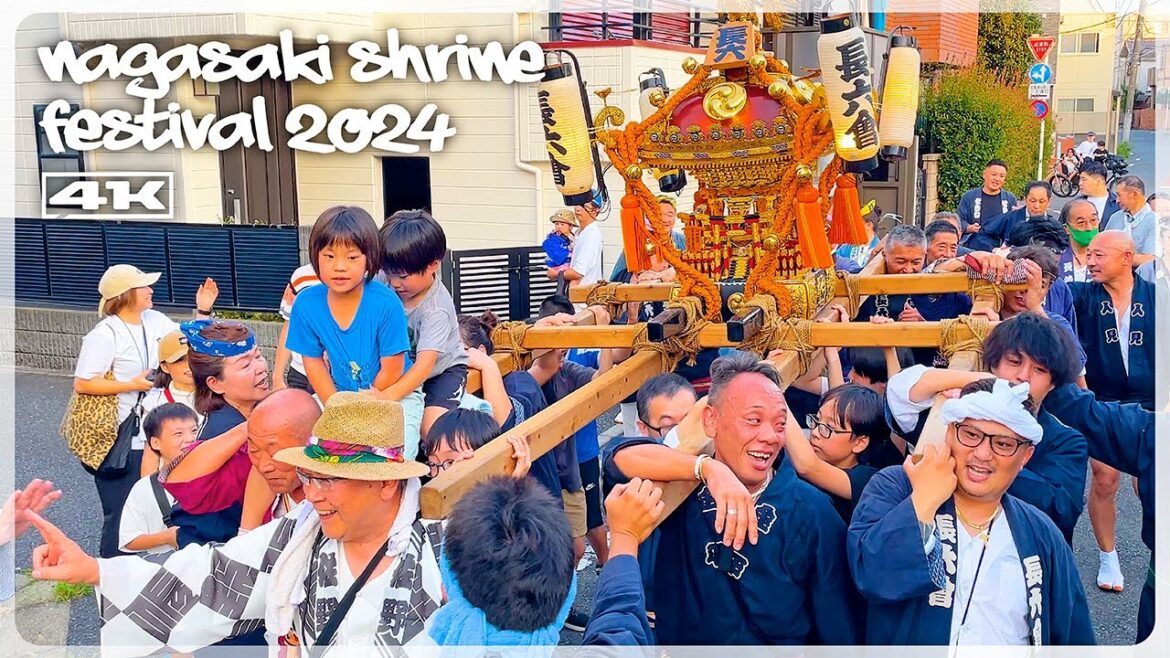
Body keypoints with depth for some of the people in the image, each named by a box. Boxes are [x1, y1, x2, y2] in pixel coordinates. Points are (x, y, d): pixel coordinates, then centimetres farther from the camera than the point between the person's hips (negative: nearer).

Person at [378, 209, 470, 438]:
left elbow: (425, 364, -39)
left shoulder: (436, 309, -31)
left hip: (442, 368, -5)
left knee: (430, 428, -26)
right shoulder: (387, 283, -16)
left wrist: (389, 395, -53)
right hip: (403, 368, 5)